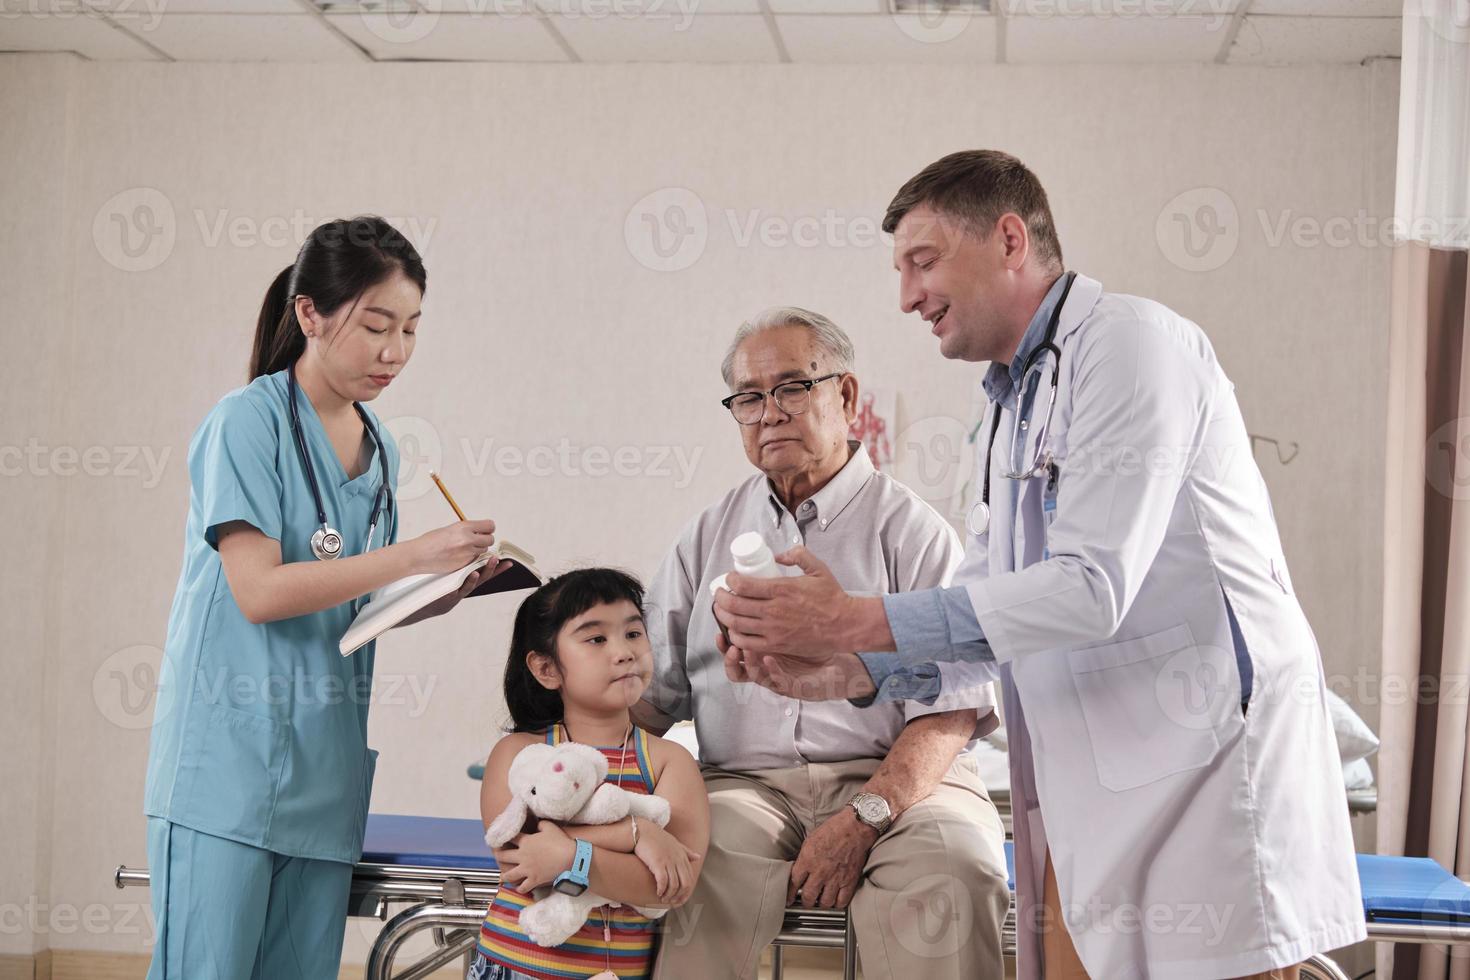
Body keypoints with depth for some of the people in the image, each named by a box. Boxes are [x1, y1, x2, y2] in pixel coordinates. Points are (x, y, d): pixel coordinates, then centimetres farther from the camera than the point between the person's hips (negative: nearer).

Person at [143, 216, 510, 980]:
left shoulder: (380, 450, 14)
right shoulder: (247, 422, -7)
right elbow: (259, 593, -16)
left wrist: (442, 595, 1)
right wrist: (413, 556, -18)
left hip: (324, 769, 7)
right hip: (229, 756, -6)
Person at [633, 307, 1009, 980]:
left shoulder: (910, 529, 5)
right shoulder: (708, 537, 19)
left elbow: (951, 709, -4)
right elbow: (654, 691, 14)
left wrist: (863, 819, -19)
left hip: (891, 779, -1)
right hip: (745, 780, 2)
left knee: (955, 861, -33)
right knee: (698, 856, -32)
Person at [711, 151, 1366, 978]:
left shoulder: (1131, 343, -9)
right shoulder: (1010, 412, 20)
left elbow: (1093, 589, -19)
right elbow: (983, 615, 17)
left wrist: (857, 621, -18)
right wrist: (847, 671, -1)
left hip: (1209, 770, -8)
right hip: (1088, 801, 8)